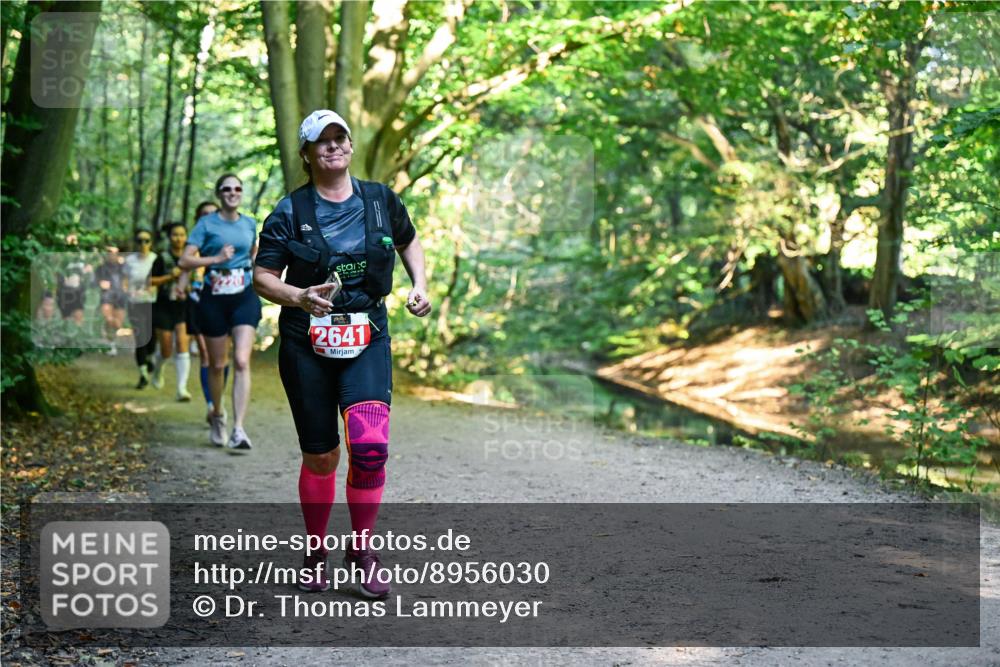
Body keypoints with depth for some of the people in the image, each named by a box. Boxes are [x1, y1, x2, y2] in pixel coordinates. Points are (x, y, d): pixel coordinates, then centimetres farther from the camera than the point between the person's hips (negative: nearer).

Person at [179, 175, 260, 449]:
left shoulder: (249, 224, 10)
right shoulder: (207, 224, -1)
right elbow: (184, 260, -8)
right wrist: (216, 259, -18)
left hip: (244, 297, 1)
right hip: (214, 298, -1)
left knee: (242, 361, -15)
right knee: (217, 365, 9)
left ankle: (238, 429, -19)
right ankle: (217, 415, 35)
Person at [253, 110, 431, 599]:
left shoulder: (380, 200, 5)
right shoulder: (290, 211, -2)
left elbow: (408, 241, 24)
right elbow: (262, 277, -2)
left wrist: (419, 285, 9)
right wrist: (300, 296, -20)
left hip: (367, 338, 1)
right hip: (307, 343, -1)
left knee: (370, 445, -17)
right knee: (320, 456, 5)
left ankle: (362, 548, 3)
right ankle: (316, 553, 26)